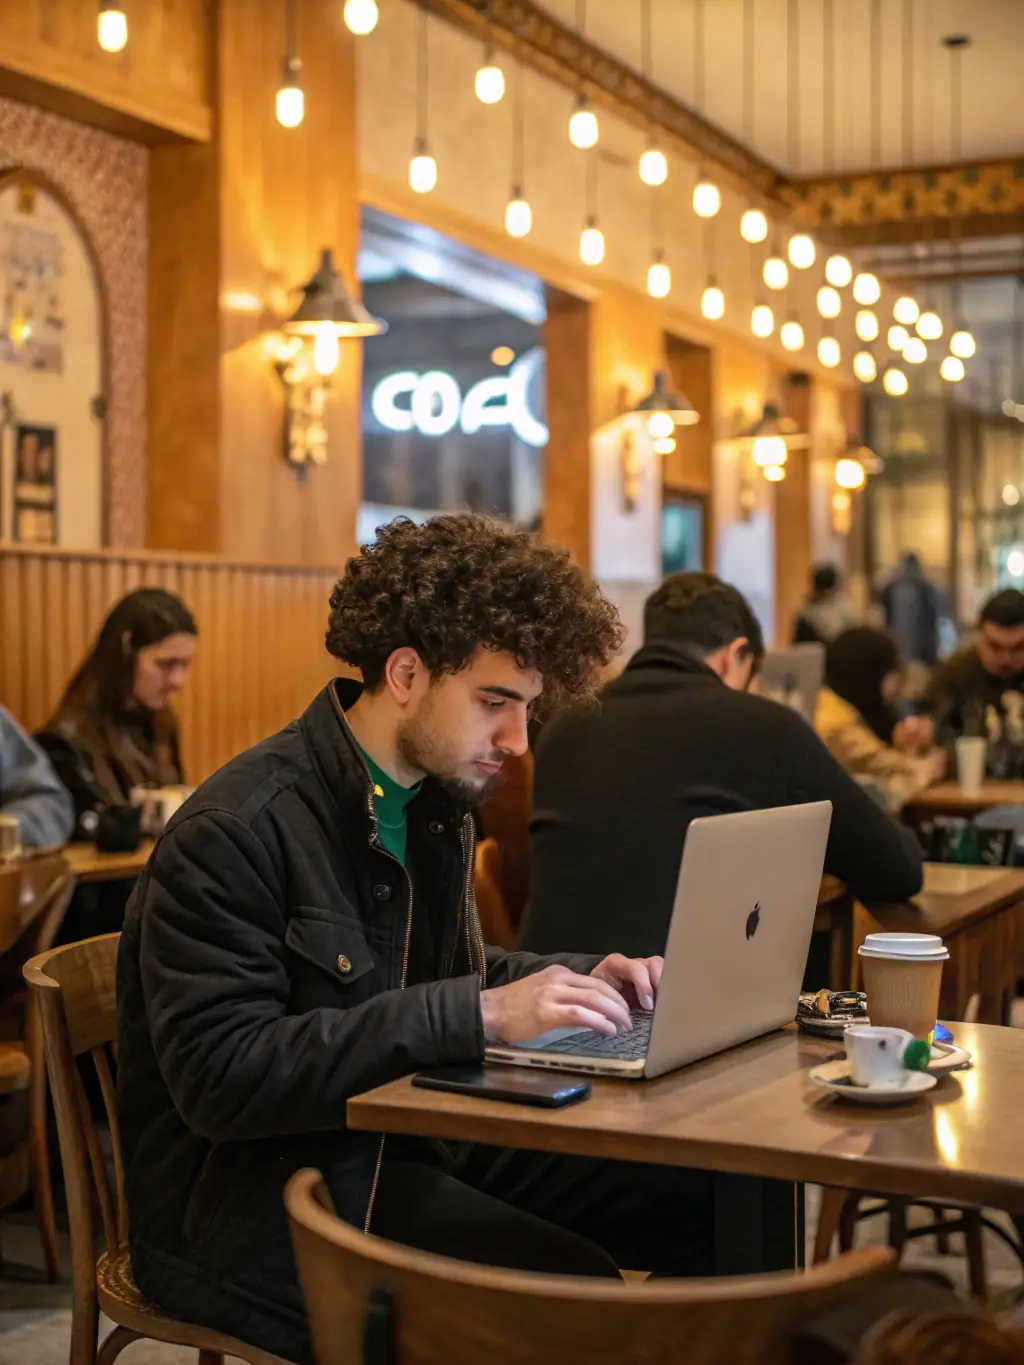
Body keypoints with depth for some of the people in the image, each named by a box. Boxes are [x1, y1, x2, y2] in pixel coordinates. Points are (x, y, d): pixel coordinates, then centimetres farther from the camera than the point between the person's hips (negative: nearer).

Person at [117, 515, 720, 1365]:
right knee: (565, 1285, -27)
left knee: (703, 1197, -7)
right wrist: (478, 1015, -29)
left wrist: (583, 979, 1)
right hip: (247, 1190, -8)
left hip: (406, 1144, 8)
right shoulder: (237, 830, -19)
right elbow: (220, 1077, -25)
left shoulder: (438, 803, 7)